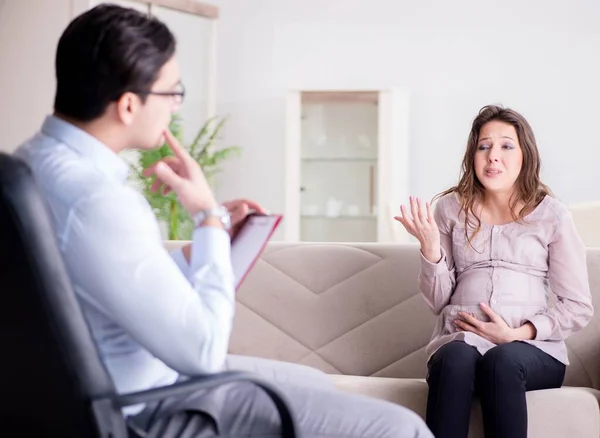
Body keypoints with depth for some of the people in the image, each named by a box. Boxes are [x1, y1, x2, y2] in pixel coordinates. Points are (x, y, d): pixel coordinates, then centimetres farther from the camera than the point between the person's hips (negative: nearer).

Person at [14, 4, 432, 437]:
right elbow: (204, 349, -26)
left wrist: (212, 226, 8)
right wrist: (210, 215, -16)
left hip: (136, 380, 10)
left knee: (315, 384, 28)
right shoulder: (97, 199, -30)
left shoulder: (38, 158, 2)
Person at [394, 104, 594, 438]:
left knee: (501, 360, -36)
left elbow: (579, 308, 5)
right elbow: (438, 302, 10)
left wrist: (516, 334, -9)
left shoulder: (551, 214, 5)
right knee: (456, 358, -34)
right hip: (461, 340, 1)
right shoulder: (452, 208, 10)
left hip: (533, 347, -1)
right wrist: (430, 247, -7)